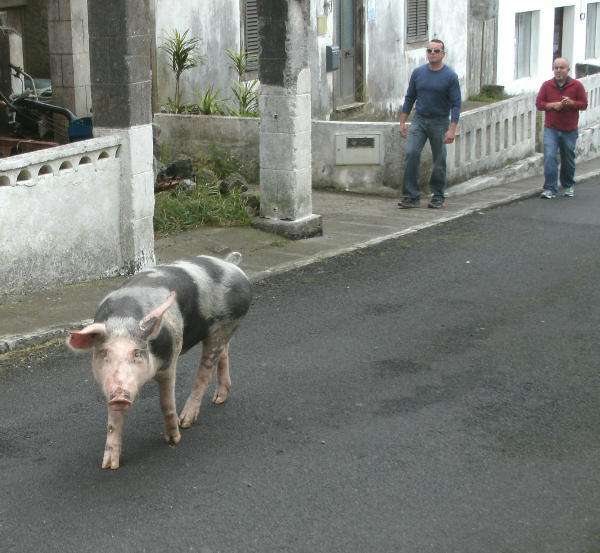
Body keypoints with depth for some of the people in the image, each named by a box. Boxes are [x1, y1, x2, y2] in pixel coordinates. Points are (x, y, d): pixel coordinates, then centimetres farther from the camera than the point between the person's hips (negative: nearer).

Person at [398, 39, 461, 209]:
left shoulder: (450, 76, -6)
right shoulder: (418, 73, 5)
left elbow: (456, 104, -8)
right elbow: (409, 98, 12)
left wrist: (452, 129, -17)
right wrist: (402, 122, 7)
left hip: (440, 122, -2)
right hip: (419, 120, 2)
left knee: (439, 161, 3)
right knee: (411, 153, -13)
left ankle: (438, 197, 17)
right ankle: (412, 196, -9)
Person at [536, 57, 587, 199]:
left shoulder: (577, 85, 2)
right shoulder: (547, 85, 4)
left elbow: (584, 104, 1)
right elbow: (539, 104, 3)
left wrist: (571, 103, -18)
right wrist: (553, 105, -14)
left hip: (570, 130, 0)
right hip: (551, 129, 0)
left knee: (568, 159, 11)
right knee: (549, 157, -14)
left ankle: (568, 186, 31)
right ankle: (550, 189, -13)